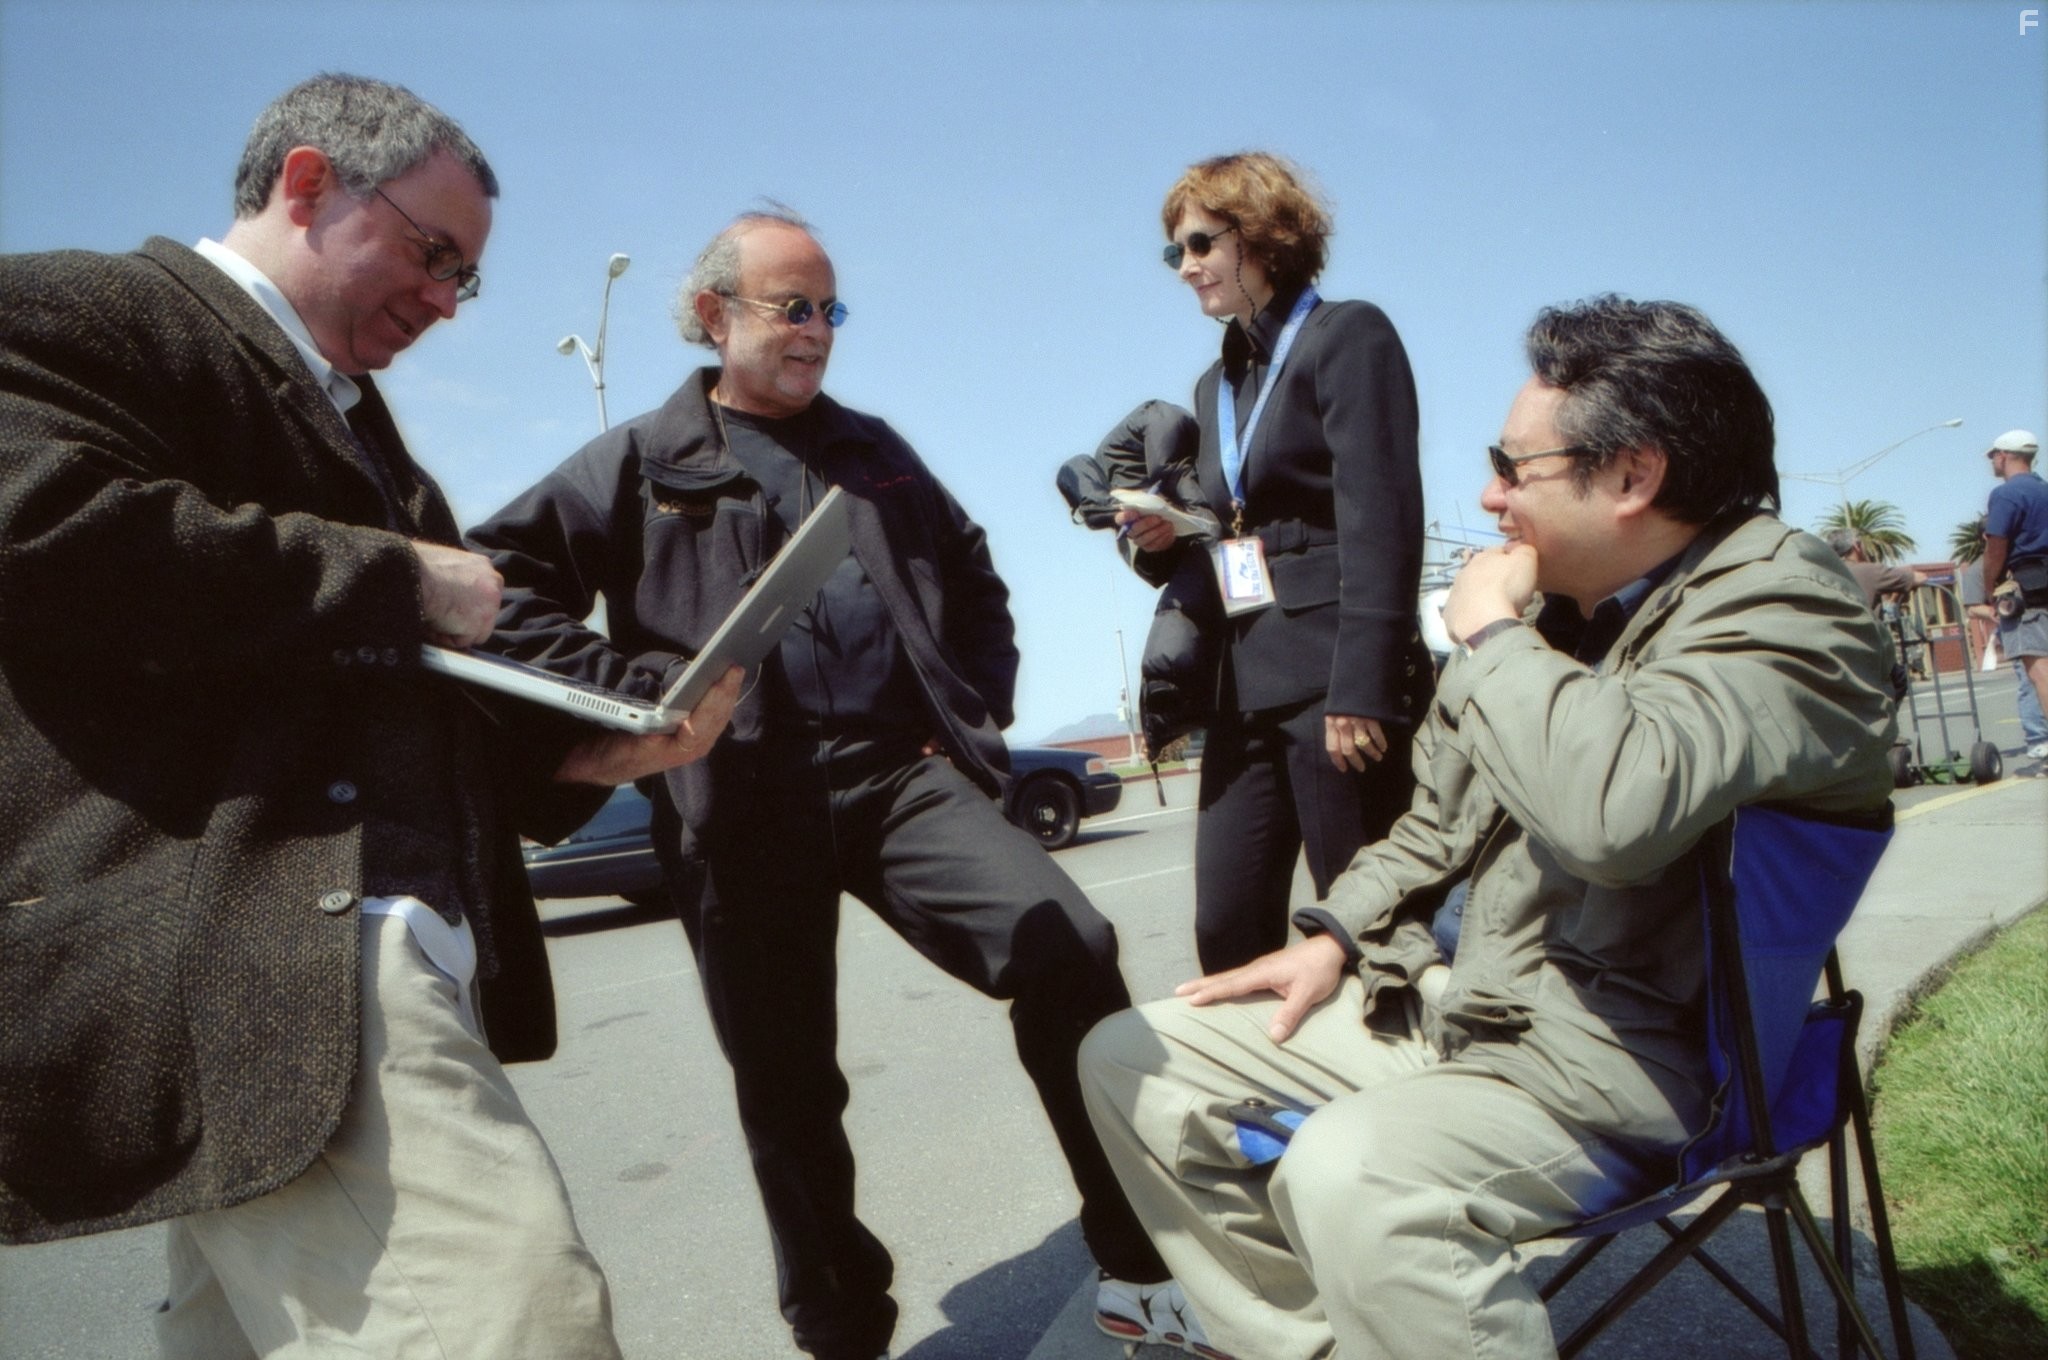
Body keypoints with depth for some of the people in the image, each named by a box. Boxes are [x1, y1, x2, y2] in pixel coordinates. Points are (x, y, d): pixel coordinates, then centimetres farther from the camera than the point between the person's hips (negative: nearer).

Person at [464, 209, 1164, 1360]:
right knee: (787, 1088, 6)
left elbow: (974, 580, 25)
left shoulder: (873, 448, 20)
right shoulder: (642, 462, 8)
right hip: (746, 800, -2)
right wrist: (636, 688, -10)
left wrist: (980, 714, 12)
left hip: (903, 770, 2)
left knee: (1070, 947, -16)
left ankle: (1146, 1255, 1)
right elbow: (504, 580, 0)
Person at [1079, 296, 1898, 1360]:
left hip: (1616, 1061, -8)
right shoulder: (1557, 604, 10)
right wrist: (1335, 935, 7)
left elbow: (1614, 805, -35)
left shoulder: (1781, 603, -14)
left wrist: (1488, 632, -19)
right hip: (1452, 1007, 9)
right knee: (1132, 1061, 4)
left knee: (1352, 1172, -37)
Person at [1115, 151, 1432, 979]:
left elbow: (1381, 520, -12)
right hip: (1246, 687, 7)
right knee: (1227, 928, 3)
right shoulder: (1216, 384, 21)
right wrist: (1163, 538, 2)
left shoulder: (1348, 336, -1)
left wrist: (1362, 687, -20)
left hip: (1336, 679, -7)